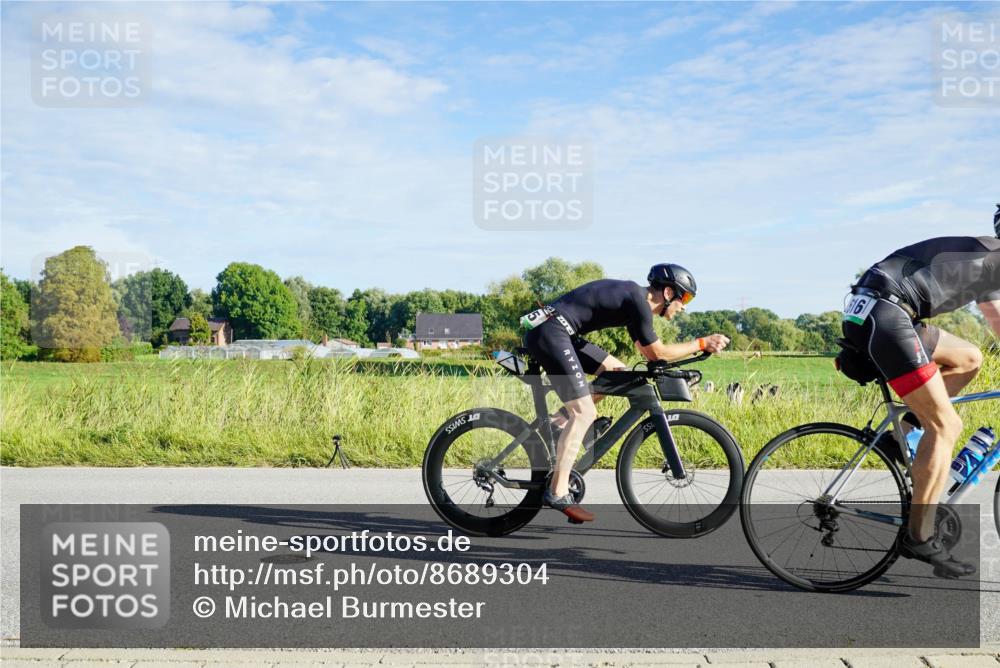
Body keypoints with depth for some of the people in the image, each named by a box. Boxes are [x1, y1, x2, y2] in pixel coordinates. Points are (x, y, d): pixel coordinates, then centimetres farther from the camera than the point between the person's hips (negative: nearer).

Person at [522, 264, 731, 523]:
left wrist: (700, 346, 23)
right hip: (550, 333, -10)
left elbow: (648, 352, 26)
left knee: (617, 372, 14)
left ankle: (558, 423, 10)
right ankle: (558, 492, -9)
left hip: (559, 333, 10)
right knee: (584, 414, -11)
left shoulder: (634, 297, 19)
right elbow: (658, 352, -5)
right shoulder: (638, 300, -11)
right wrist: (701, 343, 3)